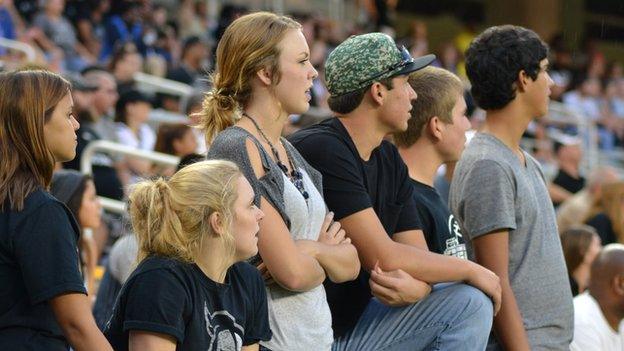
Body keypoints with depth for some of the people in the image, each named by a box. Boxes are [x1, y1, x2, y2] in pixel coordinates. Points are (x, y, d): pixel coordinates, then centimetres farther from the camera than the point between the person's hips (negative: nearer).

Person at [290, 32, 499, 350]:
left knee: (470, 304, -4)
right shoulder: (322, 149, -19)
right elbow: (384, 257, -21)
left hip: (356, 319, 9)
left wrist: (414, 288, -19)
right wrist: (472, 270, -7)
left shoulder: (390, 161, 11)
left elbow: (416, 257, 7)